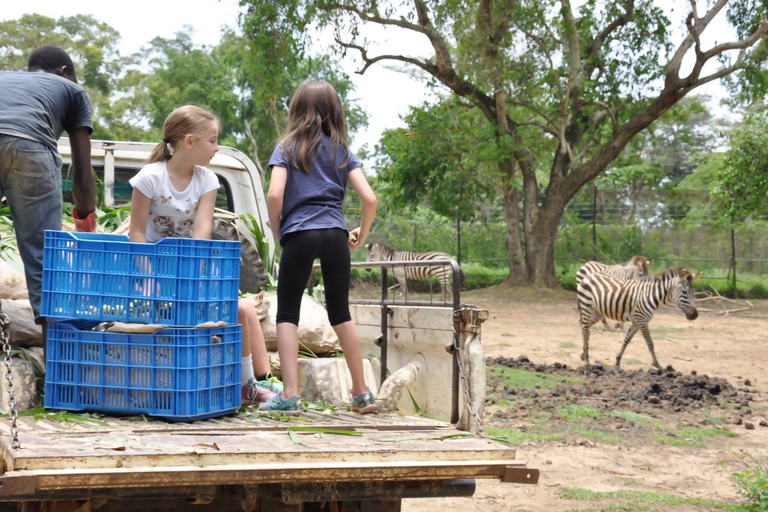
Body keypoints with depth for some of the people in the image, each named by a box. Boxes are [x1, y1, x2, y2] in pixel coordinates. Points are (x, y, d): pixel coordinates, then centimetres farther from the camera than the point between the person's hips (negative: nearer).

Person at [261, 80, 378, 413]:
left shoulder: (287, 147, 5)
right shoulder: (341, 151, 11)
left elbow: (275, 194, -10)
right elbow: (369, 198, 1)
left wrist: (276, 233, 4)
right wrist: (362, 235, 16)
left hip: (299, 235, -3)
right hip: (335, 236, 3)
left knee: (287, 314, 3)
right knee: (340, 314, 13)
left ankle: (290, 395, -7)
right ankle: (362, 394, 16)